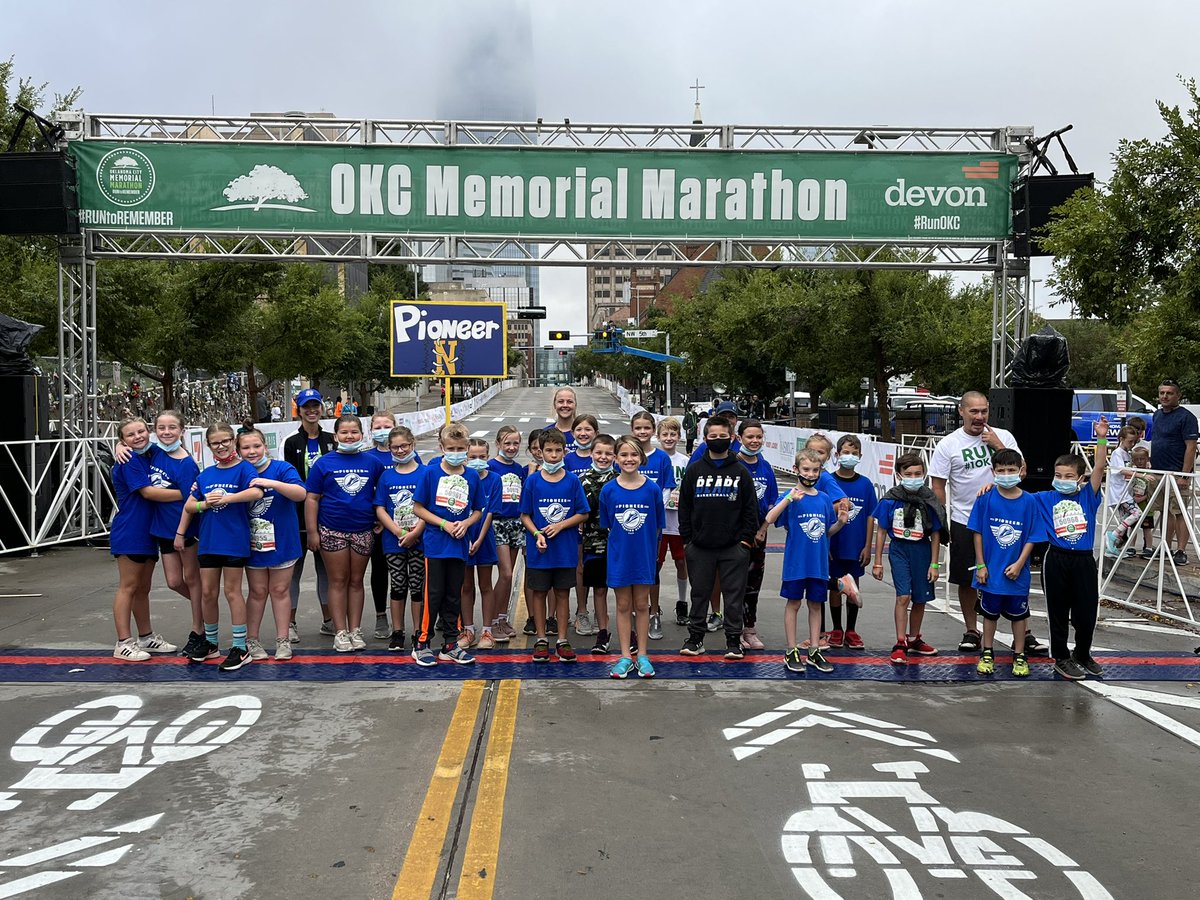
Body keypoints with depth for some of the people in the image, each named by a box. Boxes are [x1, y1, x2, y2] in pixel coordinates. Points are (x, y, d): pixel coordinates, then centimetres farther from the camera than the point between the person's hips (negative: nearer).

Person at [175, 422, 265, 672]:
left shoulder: (244, 469, -6)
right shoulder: (205, 475, 10)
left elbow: (256, 492, -25)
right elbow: (189, 506, 15)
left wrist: (225, 498, -24)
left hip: (234, 541, -5)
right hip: (208, 541, 5)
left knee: (232, 591, -1)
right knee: (208, 593, 12)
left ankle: (240, 648, 7)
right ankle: (209, 643, 27)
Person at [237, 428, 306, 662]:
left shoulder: (281, 468, -9)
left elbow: (301, 493, -24)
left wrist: (272, 483, -35)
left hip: (281, 541, -2)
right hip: (253, 542, 2)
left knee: (279, 590, 8)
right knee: (257, 591, 9)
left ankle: (283, 641, 16)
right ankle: (251, 640, 19)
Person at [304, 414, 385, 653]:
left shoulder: (373, 462, 3)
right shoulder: (324, 463, -1)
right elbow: (312, 498, -1)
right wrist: (312, 532, -5)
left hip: (363, 531, 2)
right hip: (332, 531, -1)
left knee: (356, 581, 9)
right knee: (338, 581, 4)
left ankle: (355, 631, 17)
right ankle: (340, 632, 10)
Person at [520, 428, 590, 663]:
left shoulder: (572, 481, -1)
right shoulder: (533, 481, -3)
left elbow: (582, 514, 1)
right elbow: (525, 515, 0)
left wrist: (560, 525, -13)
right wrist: (537, 534, -15)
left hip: (566, 549, 1)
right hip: (538, 550, 0)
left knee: (562, 593, 8)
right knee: (539, 592, 8)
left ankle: (562, 641, 18)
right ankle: (541, 640, 20)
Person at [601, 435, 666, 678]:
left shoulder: (652, 489, -7)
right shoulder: (608, 490, -7)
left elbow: (656, 526, 2)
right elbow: (606, 525, 4)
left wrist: (644, 544, 3)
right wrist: (622, 542, 2)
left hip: (644, 555, 0)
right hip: (619, 555, 0)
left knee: (642, 604, 9)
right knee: (623, 605, 8)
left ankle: (642, 656, 19)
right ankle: (625, 657, 16)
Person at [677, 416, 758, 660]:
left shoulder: (741, 472, 3)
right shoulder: (694, 470, 5)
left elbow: (751, 508, 4)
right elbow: (684, 506, 7)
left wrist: (746, 539, -3)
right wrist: (686, 539, 2)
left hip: (734, 548, -1)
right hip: (700, 546, 1)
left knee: (734, 594, 4)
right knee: (700, 592, 9)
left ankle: (733, 640, 14)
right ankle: (695, 636, 20)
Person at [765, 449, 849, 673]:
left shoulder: (825, 499, 6)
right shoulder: (791, 497, -8)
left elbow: (827, 531, 14)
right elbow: (769, 519, -22)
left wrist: (840, 522, -5)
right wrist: (789, 499, -30)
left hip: (819, 563, 4)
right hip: (796, 562, -4)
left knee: (816, 605, 12)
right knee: (793, 604, 5)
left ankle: (815, 651, 21)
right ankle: (792, 652, 14)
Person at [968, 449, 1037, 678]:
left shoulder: (1029, 501, -8)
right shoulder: (986, 498, -9)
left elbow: (1031, 537, -4)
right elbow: (978, 533, -4)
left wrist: (1019, 564, -13)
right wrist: (981, 565, -5)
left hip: (1016, 571, 0)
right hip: (991, 570, 0)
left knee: (1018, 614, 14)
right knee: (990, 613, 15)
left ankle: (1019, 655, 29)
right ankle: (987, 653, 30)